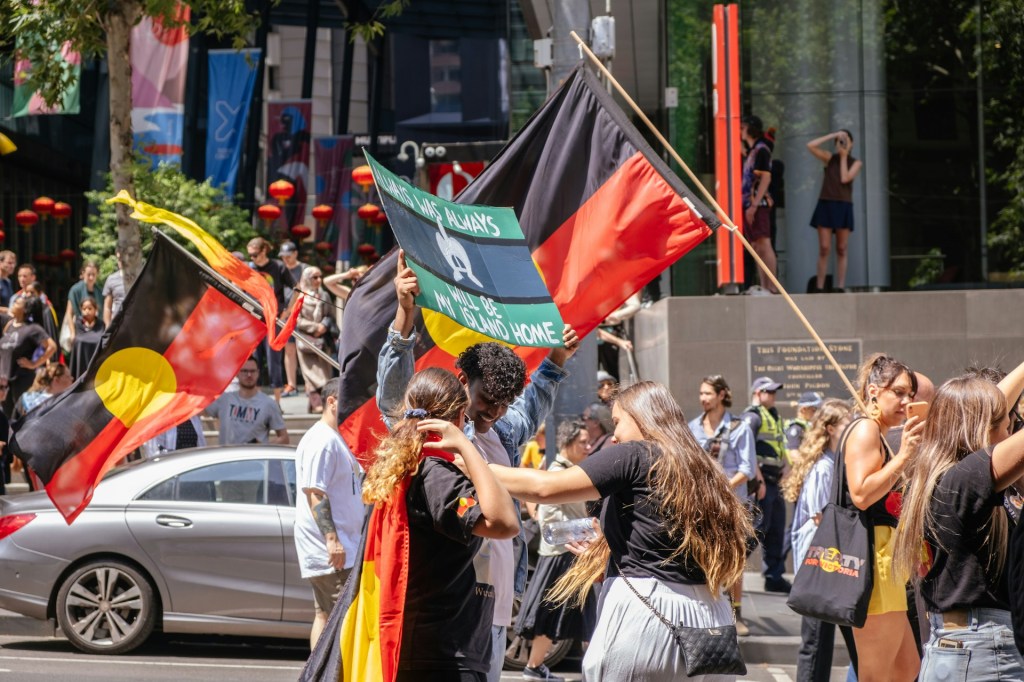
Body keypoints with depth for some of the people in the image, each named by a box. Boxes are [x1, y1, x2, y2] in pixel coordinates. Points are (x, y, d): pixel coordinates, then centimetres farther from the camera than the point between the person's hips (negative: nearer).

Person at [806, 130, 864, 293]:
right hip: (826, 205, -1)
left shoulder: (856, 163, 9)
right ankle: (819, 287, -7)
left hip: (844, 207, 1)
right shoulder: (829, 158, 9)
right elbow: (811, 146, -5)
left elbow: (845, 178, -8)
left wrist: (844, 157, 0)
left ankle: (840, 287, 0)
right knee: (824, 249, -7)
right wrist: (833, 135, -4)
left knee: (841, 250, 1)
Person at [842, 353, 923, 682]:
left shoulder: (876, 433, 23)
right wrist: (903, 456, -21)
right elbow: (861, 494, -22)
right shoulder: (865, 428, -9)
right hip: (872, 556, -11)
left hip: (886, 560, 11)